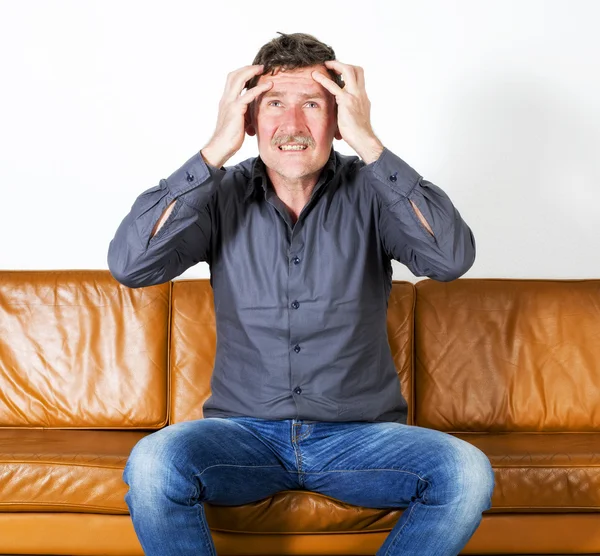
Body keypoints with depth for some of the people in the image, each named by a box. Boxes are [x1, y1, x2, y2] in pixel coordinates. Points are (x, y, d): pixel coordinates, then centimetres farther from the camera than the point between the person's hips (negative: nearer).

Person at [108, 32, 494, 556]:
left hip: (359, 434, 1)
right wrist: (215, 150, -17)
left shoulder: (369, 192, -3)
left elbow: (452, 257, -21)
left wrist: (369, 144, -21)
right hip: (245, 431, 0)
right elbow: (130, 263, -17)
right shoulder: (222, 194, -1)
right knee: (152, 463, -30)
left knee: (467, 472, -26)